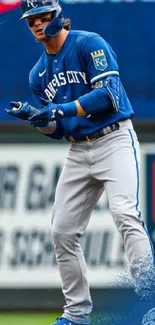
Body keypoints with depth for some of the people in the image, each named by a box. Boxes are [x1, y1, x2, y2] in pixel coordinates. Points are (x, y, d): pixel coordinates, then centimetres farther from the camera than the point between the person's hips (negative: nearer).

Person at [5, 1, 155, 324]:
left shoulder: (89, 44, -8)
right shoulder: (39, 73, 12)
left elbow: (109, 94, -19)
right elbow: (57, 131, 14)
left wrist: (60, 109, -22)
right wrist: (35, 117, -7)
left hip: (115, 140, -7)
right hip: (78, 151, 7)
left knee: (124, 213, -26)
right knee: (62, 231, 3)